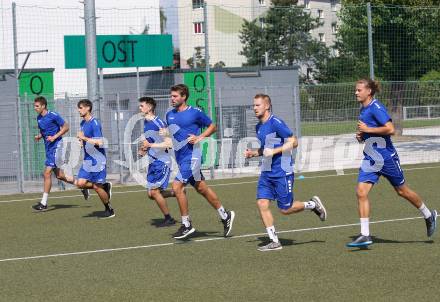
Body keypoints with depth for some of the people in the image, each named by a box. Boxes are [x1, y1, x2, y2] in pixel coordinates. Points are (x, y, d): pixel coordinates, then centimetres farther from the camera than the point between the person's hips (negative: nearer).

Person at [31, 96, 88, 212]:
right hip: (48, 147, 9)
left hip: (55, 146, -9)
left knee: (47, 173, -13)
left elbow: (66, 127, -9)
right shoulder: (39, 118, 9)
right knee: (59, 175, 13)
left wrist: (54, 137, -18)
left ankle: (44, 203, -10)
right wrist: (39, 136, 2)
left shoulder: (53, 116, -14)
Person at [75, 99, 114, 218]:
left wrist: (84, 138, -22)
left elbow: (99, 142, -24)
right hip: (87, 159, 8)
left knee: (97, 187, -4)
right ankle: (105, 186, 14)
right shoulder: (83, 123, 10)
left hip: (97, 160, -8)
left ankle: (109, 210, 15)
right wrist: (82, 141, 7)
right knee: (80, 183, -5)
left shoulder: (95, 123, -16)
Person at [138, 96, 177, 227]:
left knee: (154, 191, -10)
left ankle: (168, 219, 3)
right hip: (153, 161, 9)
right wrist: (144, 148, 6)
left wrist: (150, 145, -21)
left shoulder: (158, 123, -16)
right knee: (151, 194, 6)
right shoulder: (146, 122, 11)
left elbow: (169, 143, -20)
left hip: (162, 161, -9)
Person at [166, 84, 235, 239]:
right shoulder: (169, 115, 11)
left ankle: (186, 225, -6)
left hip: (191, 156, -7)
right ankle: (225, 215, 27)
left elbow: (212, 127, 3)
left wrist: (199, 137, -11)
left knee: (177, 186, -16)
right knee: (202, 189, 13)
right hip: (180, 157, 7)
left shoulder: (195, 112, -7)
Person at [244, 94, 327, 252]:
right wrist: (253, 153, 8)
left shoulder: (276, 123, -14)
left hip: (282, 172, -8)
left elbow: (293, 142, -15)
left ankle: (312, 204, 25)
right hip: (267, 172, 8)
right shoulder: (259, 127, 12)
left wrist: (273, 151, -22)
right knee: (262, 203, -5)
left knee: (285, 209, -2)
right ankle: (274, 242, 1)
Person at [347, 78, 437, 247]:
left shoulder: (376, 107, -16)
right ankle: (365, 235, -8)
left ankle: (429, 216, 32)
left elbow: (390, 129, -25)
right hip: (370, 159, 8)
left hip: (386, 157, -8)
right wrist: (361, 135, 5)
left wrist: (368, 129, -22)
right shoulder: (363, 109, 10)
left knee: (402, 191, 8)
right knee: (361, 192, -8)